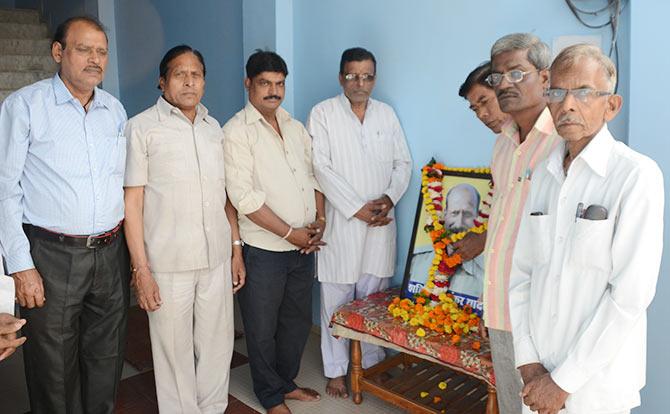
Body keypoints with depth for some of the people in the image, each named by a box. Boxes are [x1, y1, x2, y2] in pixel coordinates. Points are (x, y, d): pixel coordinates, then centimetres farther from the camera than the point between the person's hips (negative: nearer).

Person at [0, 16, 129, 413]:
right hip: (52, 256, -4)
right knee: (54, 367, 9)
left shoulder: (115, 109, 9)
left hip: (112, 253, 4)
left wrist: (135, 248, 11)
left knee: (107, 359, 15)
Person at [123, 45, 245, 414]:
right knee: (175, 353, 7)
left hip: (217, 259, 5)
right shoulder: (142, 127, -3)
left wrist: (236, 249, 12)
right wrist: (140, 268, -10)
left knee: (218, 345, 14)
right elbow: (132, 201, -6)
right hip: (168, 263, -4)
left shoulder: (214, 128, 12)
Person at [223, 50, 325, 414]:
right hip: (264, 250, -6)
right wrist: (289, 233, -16)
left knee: (298, 321, 18)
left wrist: (319, 219, -1)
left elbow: (314, 175, 15)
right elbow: (243, 196, -17)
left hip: (303, 247, 6)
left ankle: (287, 381, 38)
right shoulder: (237, 131, -10)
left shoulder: (295, 127, 11)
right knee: (263, 328, 9)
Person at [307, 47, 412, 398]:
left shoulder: (387, 114, 12)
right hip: (341, 223, -3)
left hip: (381, 223, 3)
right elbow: (321, 168, -9)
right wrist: (358, 209, -13)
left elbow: (403, 163, 11)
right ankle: (336, 370, 18)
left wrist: (389, 198, -7)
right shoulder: (322, 113, -1)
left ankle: (372, 362, 26)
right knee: (337, 300, 4)